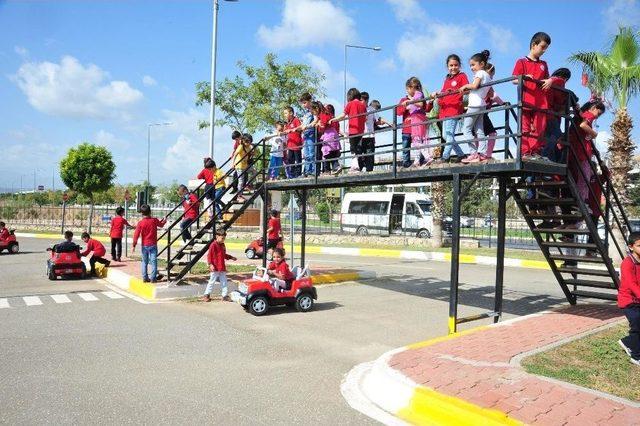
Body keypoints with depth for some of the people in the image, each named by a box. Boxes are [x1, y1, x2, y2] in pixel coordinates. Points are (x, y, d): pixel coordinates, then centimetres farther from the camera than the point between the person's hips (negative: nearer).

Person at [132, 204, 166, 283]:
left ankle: (145, 278, 13)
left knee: (144, 262, 12)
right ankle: (153, 278, 0)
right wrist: (164, 220, 40)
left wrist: (134, 245, -1)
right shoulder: (154, 220, -5)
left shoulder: (140, 223, -8)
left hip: (144, 245, 1)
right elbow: (161, 225, 17)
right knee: (153, 261, 2)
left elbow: (136, 235, -8)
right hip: (153, 245, -1)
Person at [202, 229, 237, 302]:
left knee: (224, 282, 10)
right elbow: (209, 255, -14)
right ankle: (206, 295, 13)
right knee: (211, 282, 1)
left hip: (222, 268, 8)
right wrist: (210, 264, -22)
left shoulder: (222, 245, 13)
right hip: (215, 268, -8)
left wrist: (231, 257, 16)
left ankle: (225, 296, 16)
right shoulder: (213, 245, -12)